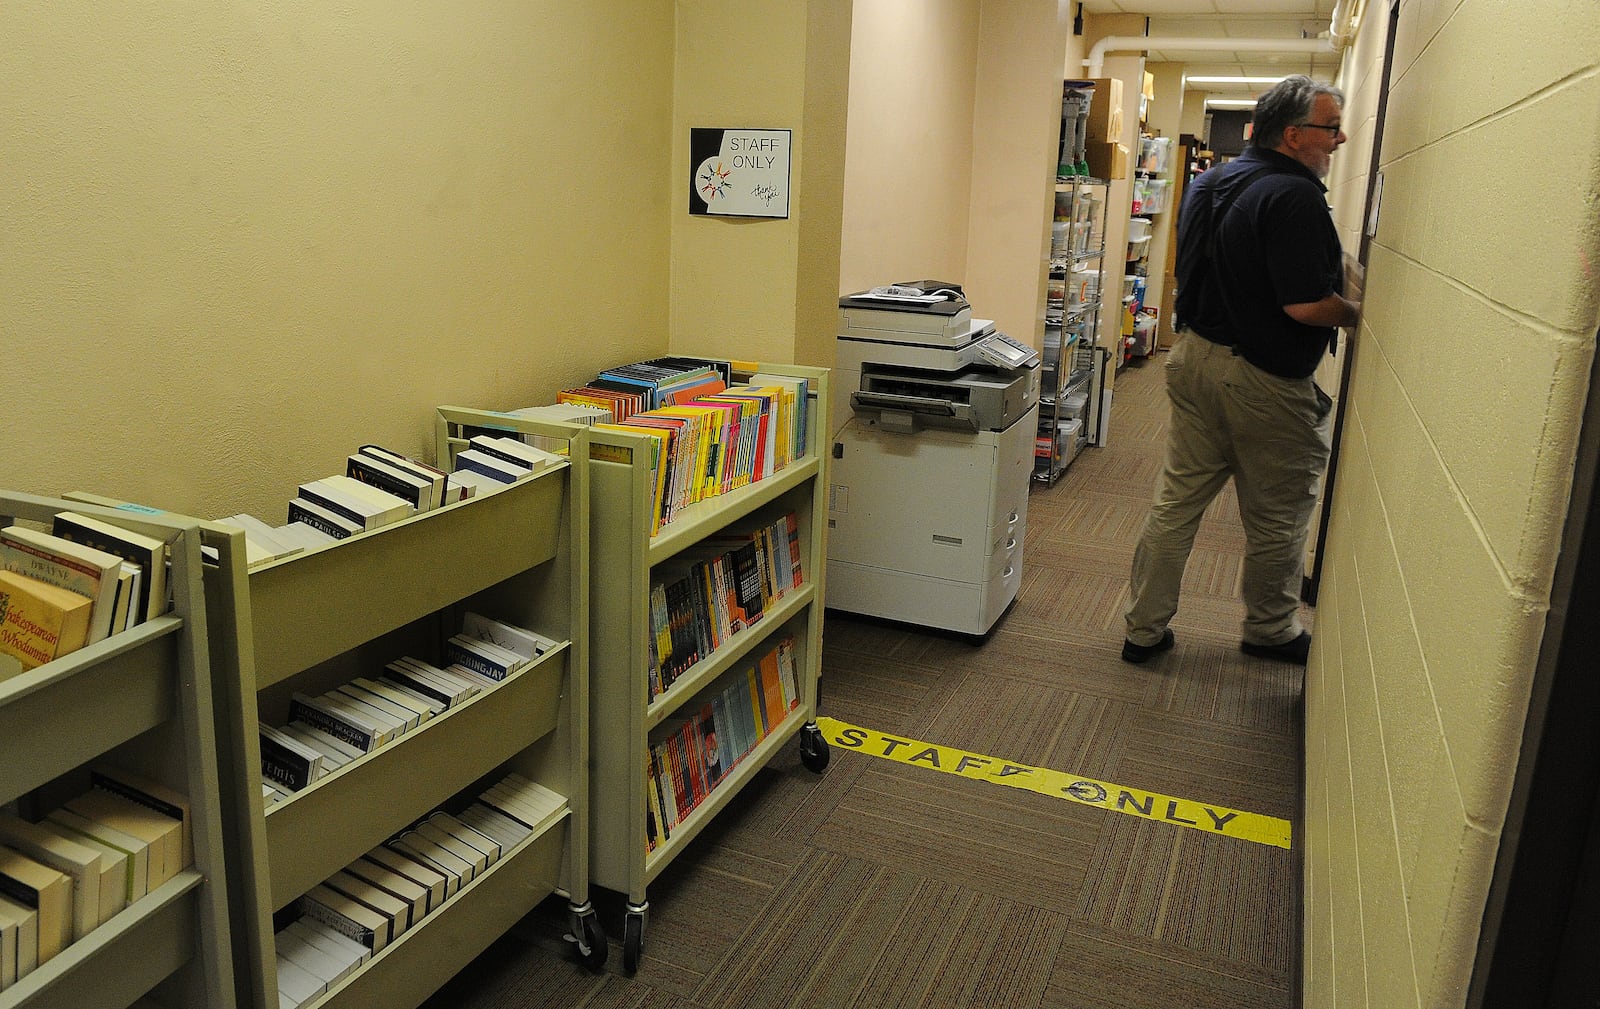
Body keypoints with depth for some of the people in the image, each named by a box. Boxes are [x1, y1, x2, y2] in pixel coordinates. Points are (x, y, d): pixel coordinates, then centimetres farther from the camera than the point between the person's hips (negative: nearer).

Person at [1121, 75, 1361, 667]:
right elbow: (1305, 304, -23)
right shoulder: (1294, 196, -19)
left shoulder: (1208, 183, 9)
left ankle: (1144, 629, 17)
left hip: (1194, 356, 8)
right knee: (1277, 520, 11)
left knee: (1175, 502, 11)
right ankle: (1271, 632, 30)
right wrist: (1357, 313, -5)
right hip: (1263, 380, -8)